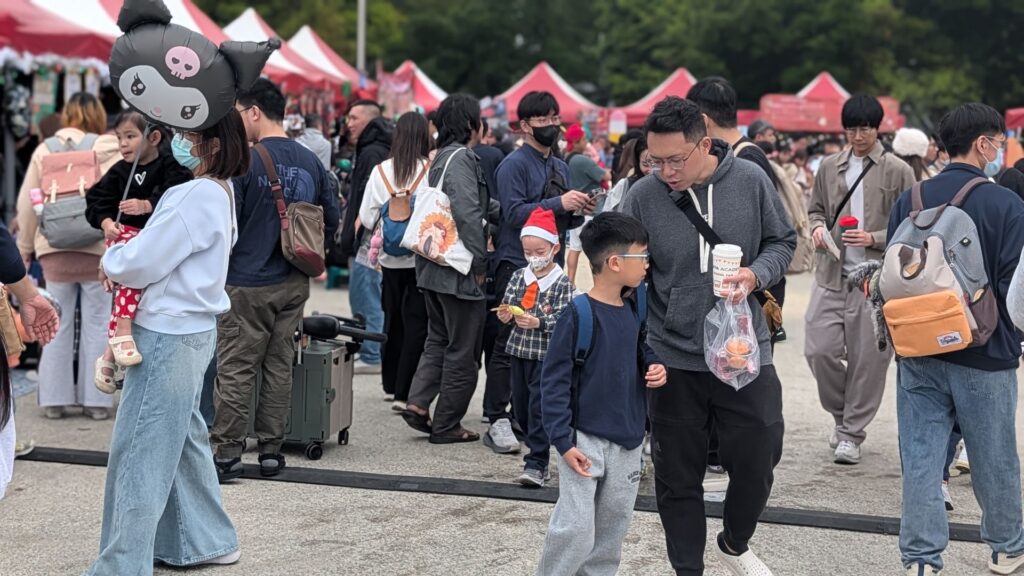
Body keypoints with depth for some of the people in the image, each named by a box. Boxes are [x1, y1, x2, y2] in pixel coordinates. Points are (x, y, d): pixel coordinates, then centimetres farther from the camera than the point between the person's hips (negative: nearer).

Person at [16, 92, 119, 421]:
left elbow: (27, 205, 6)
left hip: (55, 250, 2)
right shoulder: (113, 153, -1)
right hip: (100, 249, -2)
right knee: (97, 325, 4)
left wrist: (24, 249, 15)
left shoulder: (45, 151, 5)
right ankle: (96, 400, 5)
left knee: (57, 325, 8)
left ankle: (54, 399, 11)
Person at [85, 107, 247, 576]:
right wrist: (128, 262, 2)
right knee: (183, 438, 19)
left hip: (169, 335, -10)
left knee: (138, 451, -5)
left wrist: (112, 259, 2)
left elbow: (138, 265, -19)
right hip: (193, 329, 10)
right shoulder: (220, 193, 10)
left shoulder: (195, 196, -21)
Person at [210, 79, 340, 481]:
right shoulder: (311, 162, 4)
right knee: (279, 366, 11)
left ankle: (227, 453, 2)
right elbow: (332, 220, 10)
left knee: (235, 371, 0)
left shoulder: (244, 162, -14)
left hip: (247, 284, -6)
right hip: (294, 283, 6)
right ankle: (271, 451, 16)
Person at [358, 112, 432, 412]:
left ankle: (392, 383, 29)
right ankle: (404, 392, -5)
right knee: (416, 323, 0)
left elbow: (367, 215, 1)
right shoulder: (431, 171, -13)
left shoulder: (380, 171, -3)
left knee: (393, 318, 18)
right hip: (422, 256, -4)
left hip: (390, 257, 4)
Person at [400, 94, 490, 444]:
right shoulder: (461, 158, -15)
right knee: (462, 349, 2)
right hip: (458, 271, -9)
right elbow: (467, 214, -22)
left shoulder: (440, 157, 13)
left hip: (433, 268, 9)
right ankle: (446, 425, 7)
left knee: (438, 340, 20)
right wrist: (479, 263, -16)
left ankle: (418, 403, 8)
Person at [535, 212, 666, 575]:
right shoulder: (578, 315, -17)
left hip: (628, 441, 7)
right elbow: (554, 381, -15)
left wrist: (654, 367, -1)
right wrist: (563, 441, -18)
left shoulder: (633, 310, 2)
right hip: (585, 438, -7)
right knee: (576, 529, -8)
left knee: (613, 526, 16)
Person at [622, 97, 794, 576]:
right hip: (673, 359, -1)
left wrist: (755, 275, -14)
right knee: (678, 475, 9)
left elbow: (782, 242, 7)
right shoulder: (643, 196, -8)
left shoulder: (750, 181, -6)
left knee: (757, 460, 8)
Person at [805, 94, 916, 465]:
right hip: (832, 274, 3)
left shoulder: (898, 172, -2)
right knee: (819, 349, -2)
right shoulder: (830, 167, 9)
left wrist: (874, 239, -15)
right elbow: (816, 208, 21)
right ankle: (841, 414, 23)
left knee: (867, 358, 1)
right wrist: (818, 226, -1)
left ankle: (852, 433, 15)